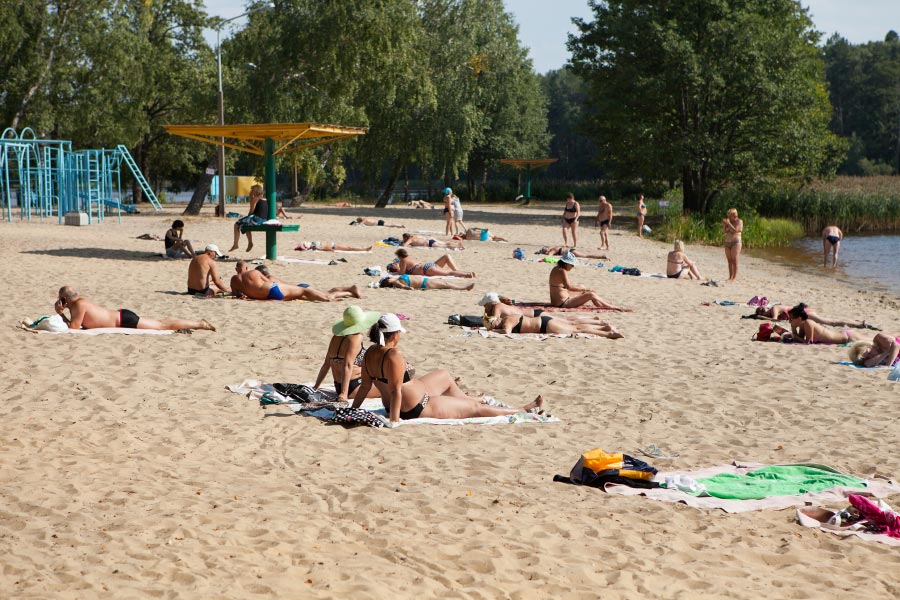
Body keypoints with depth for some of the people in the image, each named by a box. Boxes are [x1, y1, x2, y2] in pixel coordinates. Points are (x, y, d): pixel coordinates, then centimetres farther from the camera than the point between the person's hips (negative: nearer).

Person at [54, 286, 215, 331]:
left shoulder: (79, 305, -18)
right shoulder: (76, 304, 10)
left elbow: (73, 328, -20)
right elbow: (73, 324, 18)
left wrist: (61, 313, -12)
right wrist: (62, 314, 6)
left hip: (125, 320, -9)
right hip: (121, 317, 9)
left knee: (162, 326, -4)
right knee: (160, 324, 15)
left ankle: (199, 324, 0)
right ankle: (199, 323, 20)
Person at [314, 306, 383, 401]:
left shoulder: (336, 337, 9)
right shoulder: (355, 337, -15)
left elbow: (326, 364, 13)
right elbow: (347, 366, -25)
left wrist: (316, 387, 19)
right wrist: (343, 394, -29)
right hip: (354, 387, -10)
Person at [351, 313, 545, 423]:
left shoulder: (370, 353, -4)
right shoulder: (394, 355, -30)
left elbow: (365, 386, 2)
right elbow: (396, 390, -29)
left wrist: (353, 410, 11)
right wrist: (394, 419, -25)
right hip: (416, 409, -9)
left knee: (445, 375, 30)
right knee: (476, 407, 7)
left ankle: (463, 399, 54)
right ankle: (525, 410, 21)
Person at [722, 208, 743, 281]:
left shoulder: (739, 221, -3)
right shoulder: (729, 221, 14)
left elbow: (735, 230, -17)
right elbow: (724, 231, 10)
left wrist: (728, 223, -18)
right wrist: (724, 224, -5)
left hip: (736, 242, -6)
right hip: (727, 242, 6)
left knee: (734, 260, -11)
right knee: (729, 261, 5)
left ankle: (735, 277, -11)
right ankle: (730, 277, 7)